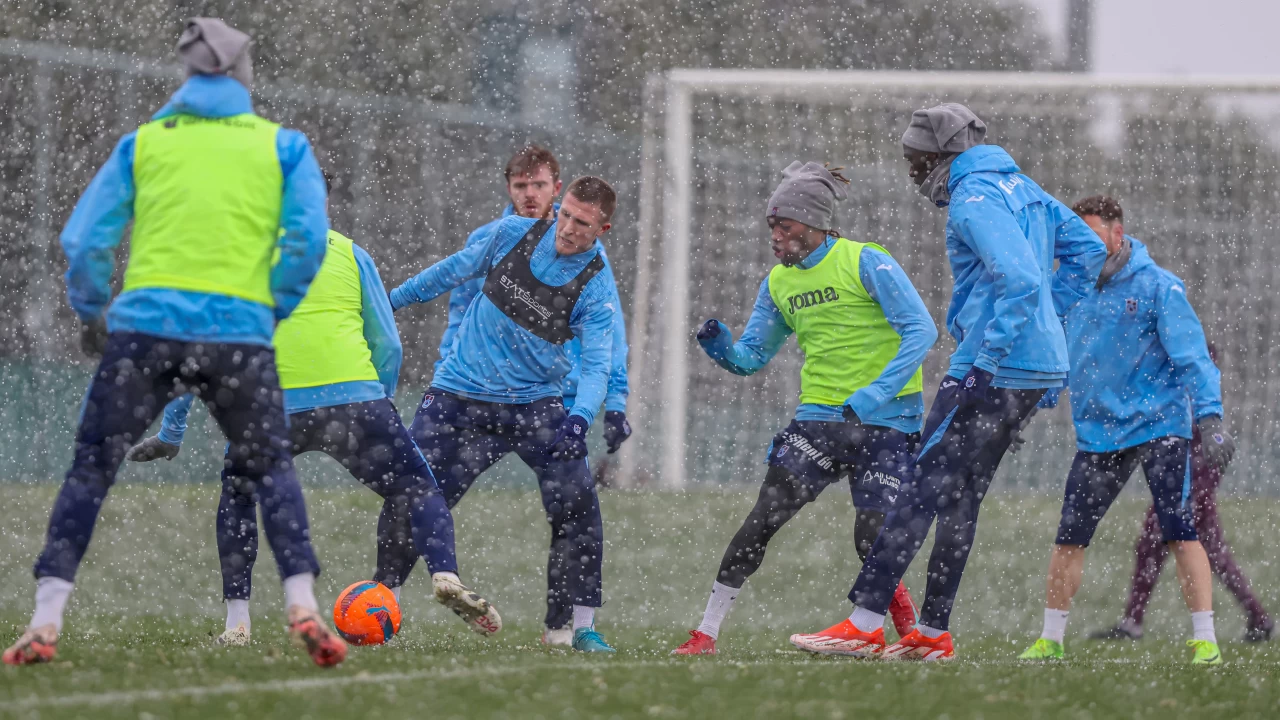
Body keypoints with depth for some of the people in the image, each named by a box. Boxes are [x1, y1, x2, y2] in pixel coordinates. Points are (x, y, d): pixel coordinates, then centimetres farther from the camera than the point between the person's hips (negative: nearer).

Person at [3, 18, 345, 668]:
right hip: (240, 332, 0)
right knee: (270, 469, 17)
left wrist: (91, 314, 22)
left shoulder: (141, 143, 12)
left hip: (146, 326, 0)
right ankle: (302, 608, 0)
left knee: (90, 468, 10)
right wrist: (274, 309, 11)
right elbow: (307, 238, -1)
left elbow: (85, 240, 8)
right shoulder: (283, 145, 10)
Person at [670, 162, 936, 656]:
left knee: (872, 540, -13)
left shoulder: (867, 263, -9)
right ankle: (706, 632, -5)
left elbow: (921, 330, -15)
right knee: (763, 519, -8)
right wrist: (722, 348, -8)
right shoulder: (779, 282, 10)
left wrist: (876, 393, -25)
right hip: (819, 417, 5)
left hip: (884, 422, -5)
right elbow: (751, 357, 16)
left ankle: (910, 630, 14)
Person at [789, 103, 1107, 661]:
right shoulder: (1022, 187, 16)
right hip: (1041, 366, 10)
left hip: (995, 369, -10)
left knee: (926, 485, -9)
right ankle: (932, 633, 16)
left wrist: (987, 360, -22)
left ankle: (865, 624, -12)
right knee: (960, 495, 14)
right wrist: (1046, 318, 21)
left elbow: (1020, 281, -26)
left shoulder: (973, 200, -14)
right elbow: (1087, 249, 24)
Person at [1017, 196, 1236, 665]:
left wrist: (1210, 418, -21)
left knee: (1179, 530, -13)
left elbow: (1191, 356, -12)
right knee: (1069, 536, 4)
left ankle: (1205, 639, -10)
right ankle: (1051, 639, 17)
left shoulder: (1158, 286, -8)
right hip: (1098, 432, 5)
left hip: (1159, 426, -5)